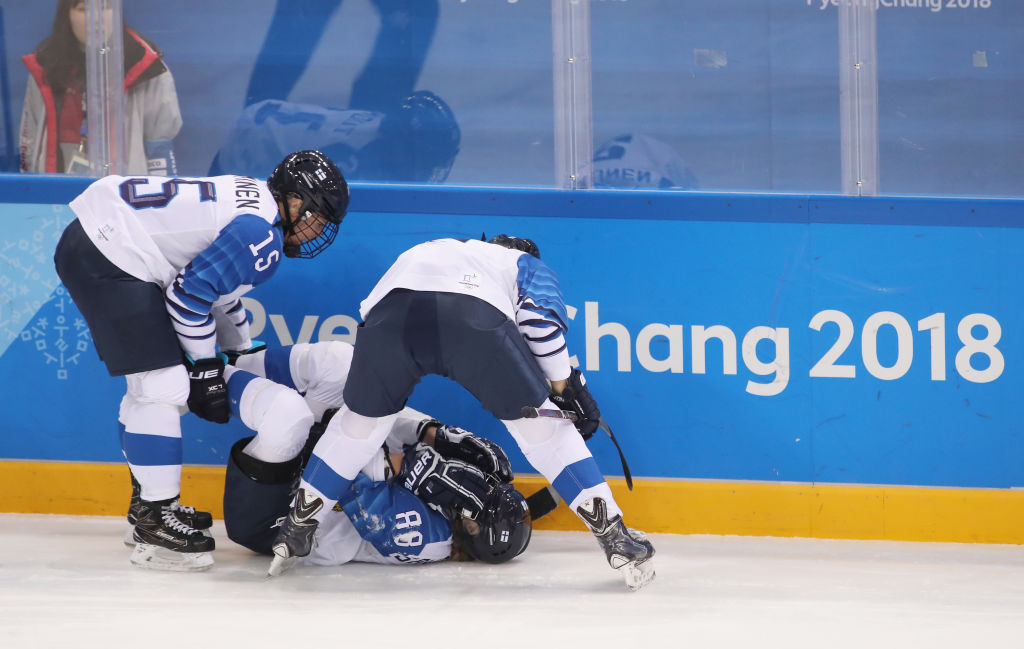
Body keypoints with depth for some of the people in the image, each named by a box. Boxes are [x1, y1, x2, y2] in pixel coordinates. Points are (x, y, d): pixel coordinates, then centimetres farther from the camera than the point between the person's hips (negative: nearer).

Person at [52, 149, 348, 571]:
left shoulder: (247, 200, 17)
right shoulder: (262, 233, -15)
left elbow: (217, 283, 28)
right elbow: (190, 293, -16)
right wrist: (206, 370, -5)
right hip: (105, 262, -11)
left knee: (152, 385, 21)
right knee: (163, 387, -11)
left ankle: (148, 503, 33)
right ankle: (155, 521, -9)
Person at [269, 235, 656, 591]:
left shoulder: (423, 252, 50)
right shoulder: (527, 264, 37)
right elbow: (541, 315, 15)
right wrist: (566, 386, 20)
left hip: (390, 309, 3)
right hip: (475, 316, -3)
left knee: (360, 420, 27)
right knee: (539, 424, 13)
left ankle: (294, 534, 32)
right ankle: (613, 535, 9)